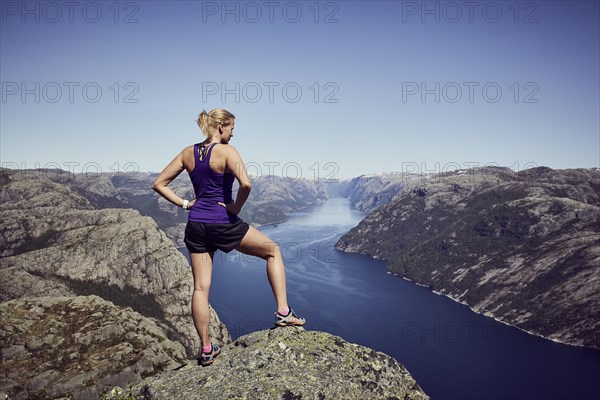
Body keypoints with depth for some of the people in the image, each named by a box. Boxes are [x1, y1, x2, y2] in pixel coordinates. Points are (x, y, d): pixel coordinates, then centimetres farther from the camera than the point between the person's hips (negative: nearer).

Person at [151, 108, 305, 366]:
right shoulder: (227, 151, -11)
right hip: (224, 224, -6)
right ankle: (283, 312, 10)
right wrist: (236, 207, -11)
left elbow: (158, 184, 10)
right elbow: (246, 184, -28)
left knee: (201, 287, 10)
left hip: (196, 225, 6)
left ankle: (206, 350, 20)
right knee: (272, 251, 15)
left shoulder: (188, 153, 7)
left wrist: (184, 204, 7)